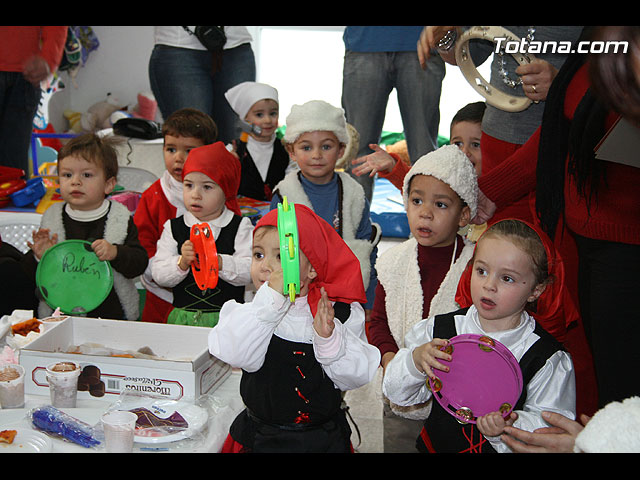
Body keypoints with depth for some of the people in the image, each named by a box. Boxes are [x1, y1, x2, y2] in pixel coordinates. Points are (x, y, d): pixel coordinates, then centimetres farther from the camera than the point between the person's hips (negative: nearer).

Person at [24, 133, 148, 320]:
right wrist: (40, 257, -11)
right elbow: (30, 273, 10)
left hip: (111, 312, -2)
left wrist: (115, 253, -23)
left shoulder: (121, 218, -1)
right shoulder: (52, 218, 4)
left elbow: (139, 264, -6)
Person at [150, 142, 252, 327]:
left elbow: (249, 271, -6)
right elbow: (158, 274, 2)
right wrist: (182, 262, -16)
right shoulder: (173, 227, 10)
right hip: (182, 317, 2)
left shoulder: (240, 227, 5)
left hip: (228, 318, -1)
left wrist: (218, 261, -22)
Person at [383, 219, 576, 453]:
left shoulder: (550, 359, -7)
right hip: (436, 444, 1)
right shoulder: (438, 330, 0)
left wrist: (509, 427, -22)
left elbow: (552, 423, -5)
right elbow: (395, 391, 4)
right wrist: (415, 361, -15)